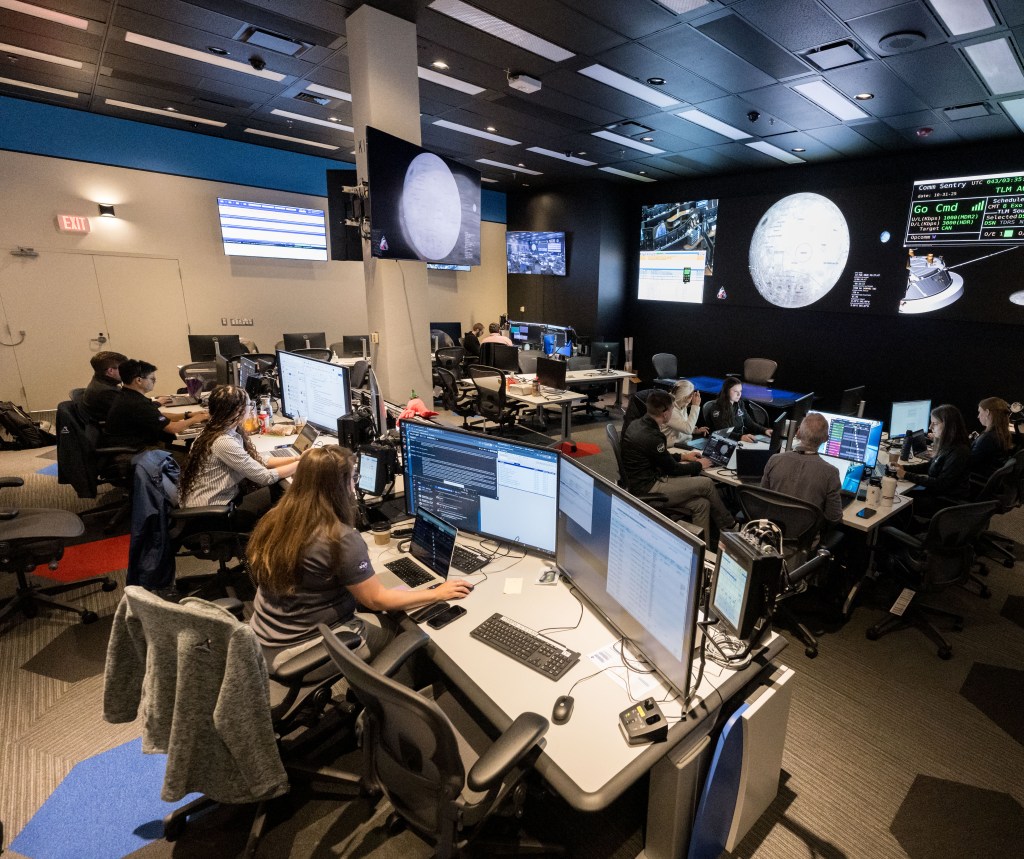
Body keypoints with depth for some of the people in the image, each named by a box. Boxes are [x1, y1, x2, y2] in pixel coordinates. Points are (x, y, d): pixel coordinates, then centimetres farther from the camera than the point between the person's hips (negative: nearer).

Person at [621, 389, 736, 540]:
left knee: (701, 504, 5)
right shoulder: (651, 436, -25)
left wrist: (682, 456, 20)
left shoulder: (638, 424, 4)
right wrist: (698, 465, 5)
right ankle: (729, 526, 21)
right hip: (647, 490, -9)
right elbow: (672, 469, -11)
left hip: (642, 482, 9)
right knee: (706, 484, -1)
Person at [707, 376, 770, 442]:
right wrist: (741, 437, -36)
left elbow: (749, 422, 15)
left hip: (740, 441, 7)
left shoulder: (739, 403, 8)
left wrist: (765, 430, -2)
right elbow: (723, 432, -21)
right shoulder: (717, 407, -12)